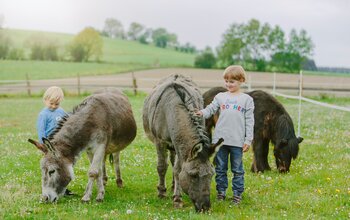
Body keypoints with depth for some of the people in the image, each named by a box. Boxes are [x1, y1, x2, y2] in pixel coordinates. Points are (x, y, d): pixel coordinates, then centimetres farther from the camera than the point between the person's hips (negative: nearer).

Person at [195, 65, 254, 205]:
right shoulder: (220, 97, 9)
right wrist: (203, 113, -22)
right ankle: (221, 192, 21)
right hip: (220, 140, 2)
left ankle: (237, 194, 15)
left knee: (237, 169, 5)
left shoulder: (247, 99, 3)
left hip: (237, 141, -2)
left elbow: (249, 121, 1)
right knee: (220, 169, 9)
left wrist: (248, 140, -4)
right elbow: (211, 109, 1)